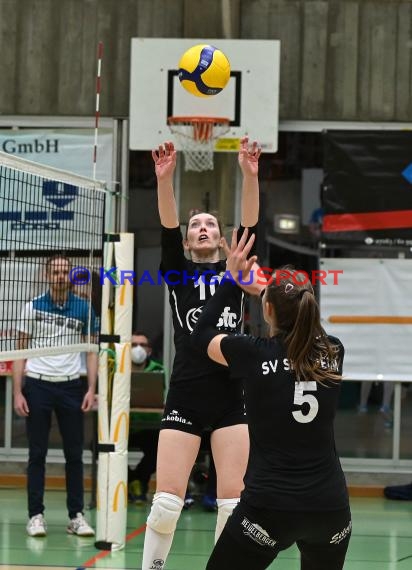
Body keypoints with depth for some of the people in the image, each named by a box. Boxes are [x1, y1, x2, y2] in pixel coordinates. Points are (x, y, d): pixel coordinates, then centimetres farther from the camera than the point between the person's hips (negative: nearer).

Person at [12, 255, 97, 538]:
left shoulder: (84, 309, 4)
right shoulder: (33, 307, 3)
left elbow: (92, 351, 7)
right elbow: (21, 351, 5)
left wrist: (91, 389, -4)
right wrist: (17, 392, -3)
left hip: (71, 387, 1)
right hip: (38, 386, -1)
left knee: (75, 454, 3)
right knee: (37, 454, 2)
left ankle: (77, 515, 9)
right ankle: (36, 515, 7)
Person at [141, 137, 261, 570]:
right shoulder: (177, 272, 10)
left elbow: (250, 225, -2)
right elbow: (167, 227, -7)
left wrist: (250, 174, -17)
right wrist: (164, 179, -24)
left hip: (232, 396, 1)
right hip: (185, 393, -1)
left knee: (233, 502, -2)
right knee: (166, 502, -7)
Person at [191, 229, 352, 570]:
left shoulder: (254, 354, -9)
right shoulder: (334, 353, 2)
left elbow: (202, 335, 12)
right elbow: (305, 328, 27)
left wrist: (231, 280, 18)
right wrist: (266, 290, 37)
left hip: (269, 508, -4)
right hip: (330, 507, 4)